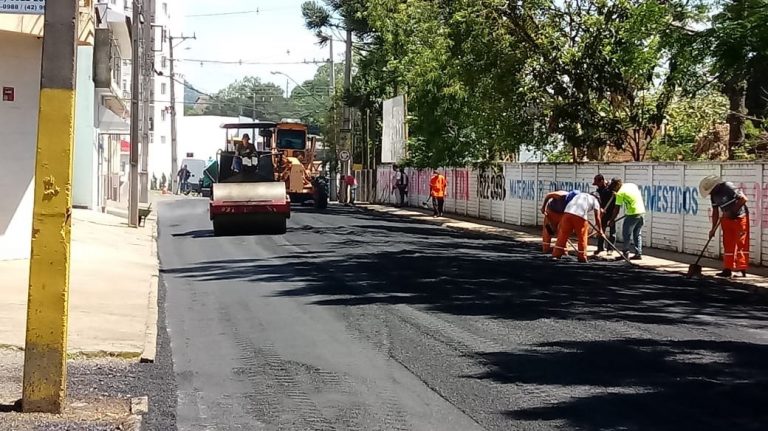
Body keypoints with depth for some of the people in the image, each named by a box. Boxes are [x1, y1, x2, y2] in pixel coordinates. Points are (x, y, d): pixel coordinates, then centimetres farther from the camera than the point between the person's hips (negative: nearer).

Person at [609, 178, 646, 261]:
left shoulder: (620, 193, -8)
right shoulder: (633, 185, 12)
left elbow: (616, 209, -7)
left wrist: (612, 220, 2)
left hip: (632, 214, -7)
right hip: (642, 212, 8)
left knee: (626, 234, 3)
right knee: (637, 234, 13)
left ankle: (625, 253, 4)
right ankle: (638, 254, 12)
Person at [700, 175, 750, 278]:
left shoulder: (728, 188, -22)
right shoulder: (713, 195, 3)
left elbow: (743, 199, -25)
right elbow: (715, 212, 9)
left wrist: (731, 211, -24)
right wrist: (713, 229, 6)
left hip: (740, 217, -8)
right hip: (727, 219, 8)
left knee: (741, 243, -5)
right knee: (728, 245, 6)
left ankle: (742, 269, -3)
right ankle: (728, 270, 9)